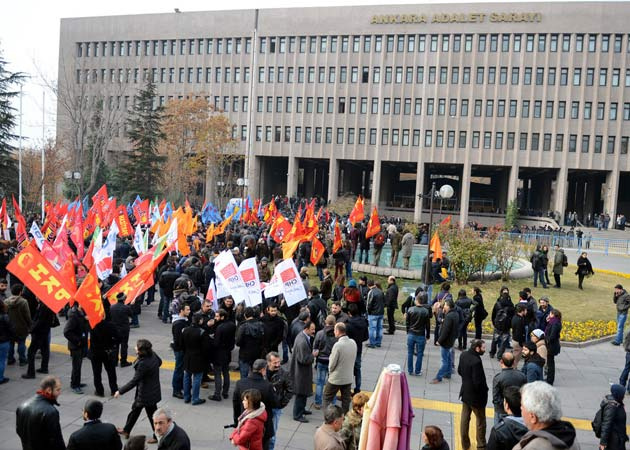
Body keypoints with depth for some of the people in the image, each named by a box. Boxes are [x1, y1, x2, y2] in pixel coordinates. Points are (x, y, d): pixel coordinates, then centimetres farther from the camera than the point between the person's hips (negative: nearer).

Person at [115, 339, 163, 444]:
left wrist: (120, 391, -18)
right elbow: (159, 362, 13)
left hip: (147, 394, -9)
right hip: (153, 390, 9)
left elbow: (134, 381, -28)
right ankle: (126, 430, 43)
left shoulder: (143, 364, -32)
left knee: (152, 414, 9)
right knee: (135, 409, 25)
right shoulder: (153, 355, -8)